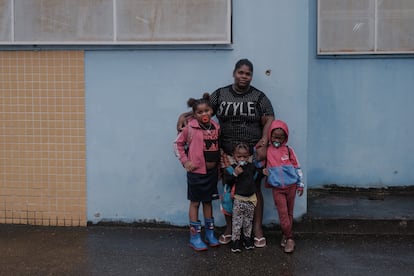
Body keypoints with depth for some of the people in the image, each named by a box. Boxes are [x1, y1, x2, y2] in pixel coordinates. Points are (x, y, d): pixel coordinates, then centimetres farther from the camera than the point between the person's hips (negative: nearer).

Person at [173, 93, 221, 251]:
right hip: (196, 171, -4)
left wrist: (220, 163, 5)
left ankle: (210, 234, 27)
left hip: (212, 171, 5)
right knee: (195, 202, 5)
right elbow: (178, 143, -5)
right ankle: (195, 237, 12)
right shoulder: (191, 127, -11)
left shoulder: (216, 127, 2)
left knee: (208, 201, 16)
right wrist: (185, 161, -9)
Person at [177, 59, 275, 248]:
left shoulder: (259, 97, 2)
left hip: (253, 154, -1)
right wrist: (184, 115, -11)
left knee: (255, 190, 4)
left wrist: (264, 143, -16)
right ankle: (229, 228, 22)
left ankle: (257, 229, 15)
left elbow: (269, 120, -4)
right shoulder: (220, 94, 6)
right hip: (227, 154, 1)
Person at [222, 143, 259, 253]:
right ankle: (235, 240, 12)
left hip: (251, 198, 4)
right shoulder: (231, 168, -7)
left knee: (248, 220, 15)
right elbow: (227, 181, -14)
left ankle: (247, 237, 29)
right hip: (238, 199, -4)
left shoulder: (252, 167, 4)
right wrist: (235, 174, -23)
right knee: (237, 220, 2)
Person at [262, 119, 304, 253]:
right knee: (283, 213, -5)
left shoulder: (288, 150, -1)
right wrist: (263, 170, -12)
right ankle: (289, 238, 0)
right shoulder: (266, 151, -2)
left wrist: (300, 184, 5)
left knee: (289, 212, 9)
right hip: (277, 188, -1)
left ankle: (285, 235, 20)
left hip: (291, 186, 1)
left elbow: (297, 167, 5)